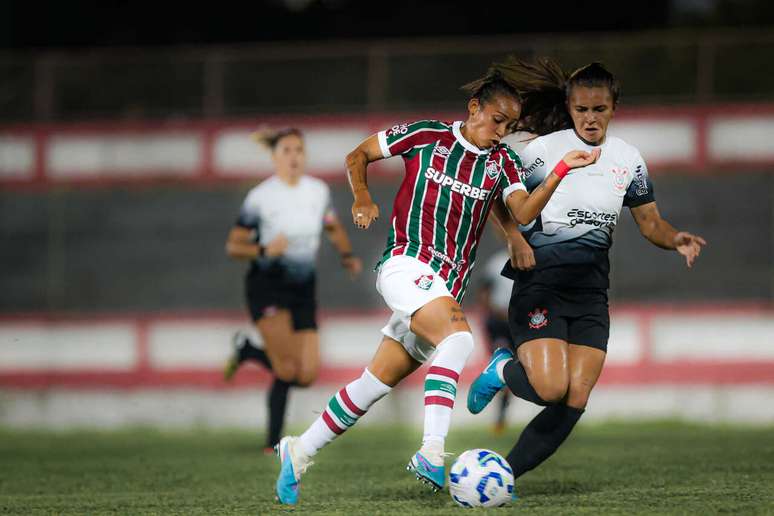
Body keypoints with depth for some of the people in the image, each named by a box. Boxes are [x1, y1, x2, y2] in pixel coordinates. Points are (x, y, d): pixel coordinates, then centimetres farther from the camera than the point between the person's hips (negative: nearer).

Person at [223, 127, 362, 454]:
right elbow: (233, 246, -6)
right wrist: (265, 250, -24)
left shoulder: (318, 191, 4)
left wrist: (347, 255, 5)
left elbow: (333, 228, 23)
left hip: (303, 289, 5)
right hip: (267, 286, -5)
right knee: (288, 369, -21)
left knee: (307, 374, -4)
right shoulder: (260, 197, -10)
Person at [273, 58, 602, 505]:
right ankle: (432, 454, -39)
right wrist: (363, 199, -5)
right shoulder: (426, 136, 1)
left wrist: (561, 171, -21)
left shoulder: (504, 162, 8)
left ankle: (299, 453, 20)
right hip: (406, 263, -5)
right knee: (458, 338, -31)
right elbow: (358, 155, 11)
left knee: (377, 385, 5)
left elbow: (523, 213, -9)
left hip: (448, 288, 5)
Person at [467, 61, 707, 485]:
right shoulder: (543, 149, -5)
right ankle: (503, 370, 15)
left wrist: (676, 240, -8)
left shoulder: (628, 159, 8)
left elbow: (649, 222, 13)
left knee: (575, 402, -8)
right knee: (551, 389, -20)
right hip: (540, 282, -5)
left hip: (590, 290, 5)